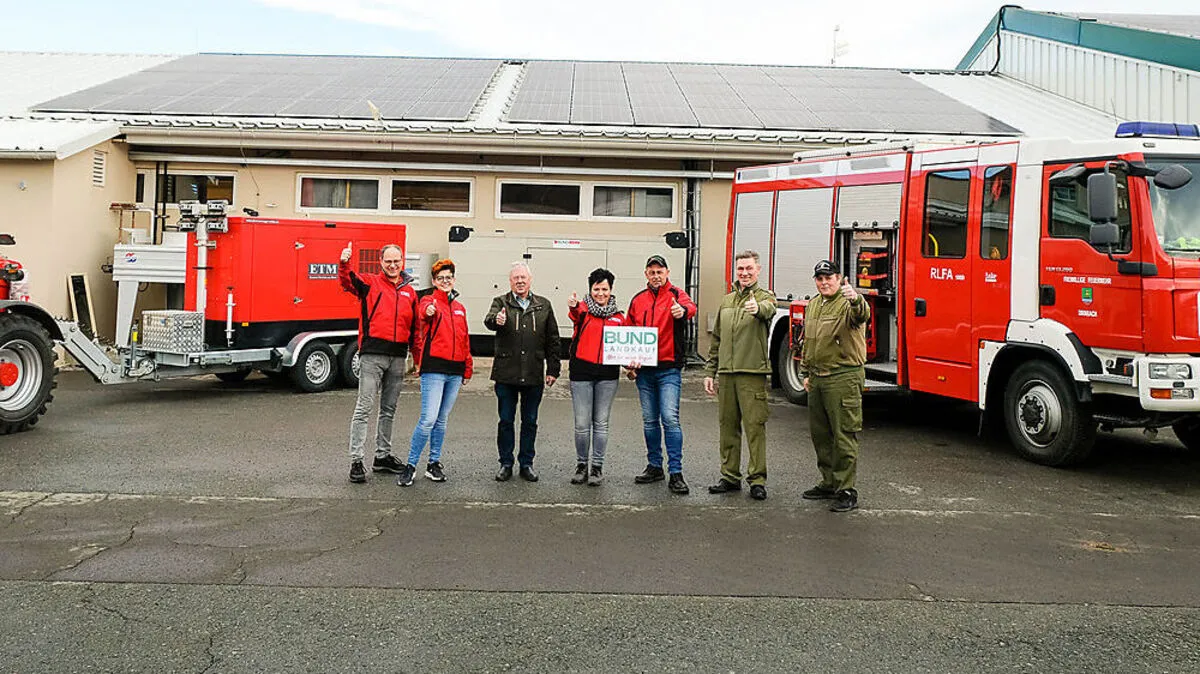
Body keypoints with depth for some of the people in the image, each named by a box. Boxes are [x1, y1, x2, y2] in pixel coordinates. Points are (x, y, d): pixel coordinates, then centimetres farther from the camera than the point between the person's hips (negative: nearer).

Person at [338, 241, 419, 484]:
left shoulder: (409, 291, 15)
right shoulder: (370, 283, 2)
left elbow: (414, 326, 18)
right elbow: (347, 282, -18)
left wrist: (418, 357, 14)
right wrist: (344, 264, -39)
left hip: (398, 356, 5)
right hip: (373, 354, -5)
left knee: (389, 409, 14)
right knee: (364, 407, -5)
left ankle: (383, 456, 26)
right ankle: (356, 460, -3)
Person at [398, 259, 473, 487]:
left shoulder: (460, 308, 17)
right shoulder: (429, 301, -1)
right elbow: (424, 312, -27)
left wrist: (468, 368, 19)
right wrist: (428, 311, -50)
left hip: (455, 371, 6)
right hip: (434, 368, -6)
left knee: (442, 420, 12)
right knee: (428, 419, -11)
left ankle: (434, 463, 21)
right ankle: (411, 466, -1)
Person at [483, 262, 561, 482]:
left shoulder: (543, 306, 8)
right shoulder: (501, 303, 3)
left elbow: (552, 339, 10)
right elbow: (489, 320, -18)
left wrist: (553, 369, 5)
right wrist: (496, 320, -42)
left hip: (534, 375, 2)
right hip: (506, 374, -1)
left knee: (530, 422, 9)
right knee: (506, 421, 6)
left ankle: (526, 463, 21)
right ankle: (505, 464, 17)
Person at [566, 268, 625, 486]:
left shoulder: (618, 316, 9)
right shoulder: (583, 308, 1)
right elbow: (577, 314, -24)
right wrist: (573, 307, -47)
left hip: (608, 374, 2)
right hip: (581, 372, -2)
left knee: (601, 422, 7)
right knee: (582, 423, 3)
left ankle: (597, 467, 17)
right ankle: (581, 465, 19)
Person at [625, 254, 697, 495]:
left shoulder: (676, 294, -2)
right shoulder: (638, 300, 12)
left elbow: (689, 306, -26)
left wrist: (683, 311, -50)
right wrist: (629, 364, 7)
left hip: (669, 369, -5)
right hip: (644, 371, 5)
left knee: (670, 419, -11)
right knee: (649, 420, 12)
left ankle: (676, 473, -7)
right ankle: (654, 466, 23)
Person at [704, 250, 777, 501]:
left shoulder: (765, 297, 2)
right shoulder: (726, 301, 18)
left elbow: (768, 310, -25)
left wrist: (758, 307, -49)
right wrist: (710, 372, 15)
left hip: (753, 373, -5)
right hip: (726, 374, 5)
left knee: (755, 426, -5)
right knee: (728, 426, 9)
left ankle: (757, 480, 1)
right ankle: (730, 477, 18)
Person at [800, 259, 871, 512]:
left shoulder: (848, 303, -11)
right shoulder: (812, 305, 14)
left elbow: (862, 315, -36)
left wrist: (856, 299, -57)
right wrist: (806, 373, 23)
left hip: (843, 379, -8)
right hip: (817, 379, 8)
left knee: (844, 436, -5)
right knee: (820, 434, 15)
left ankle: (846, 491, 1)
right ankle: (829, 483, 28)